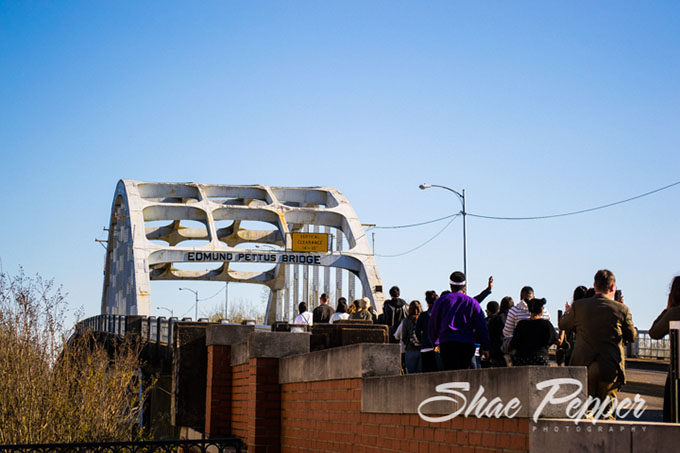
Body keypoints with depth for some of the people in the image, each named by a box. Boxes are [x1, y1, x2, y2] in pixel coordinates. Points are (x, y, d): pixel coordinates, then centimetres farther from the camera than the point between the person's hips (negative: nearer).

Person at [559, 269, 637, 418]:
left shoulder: (578, 306, -2)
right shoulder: (621, 309, -5)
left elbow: (563, 325, 16)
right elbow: (632, 336, 8)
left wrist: (568, 312, 38)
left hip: (583, 366, 1)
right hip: (611, 369, -1)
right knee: (607, 413, 8)